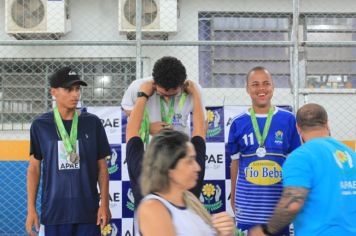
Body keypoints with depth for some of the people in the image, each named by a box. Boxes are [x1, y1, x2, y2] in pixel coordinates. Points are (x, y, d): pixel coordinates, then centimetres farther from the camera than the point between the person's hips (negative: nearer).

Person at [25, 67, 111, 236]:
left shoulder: (92, 123, 2)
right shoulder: (40, 125, 1)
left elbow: (102, 167, 6)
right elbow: (34, 167, 6)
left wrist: (104, 204, -1)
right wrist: (31, 208, 1)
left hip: (88, 210, 0)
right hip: (54, 210, 0)